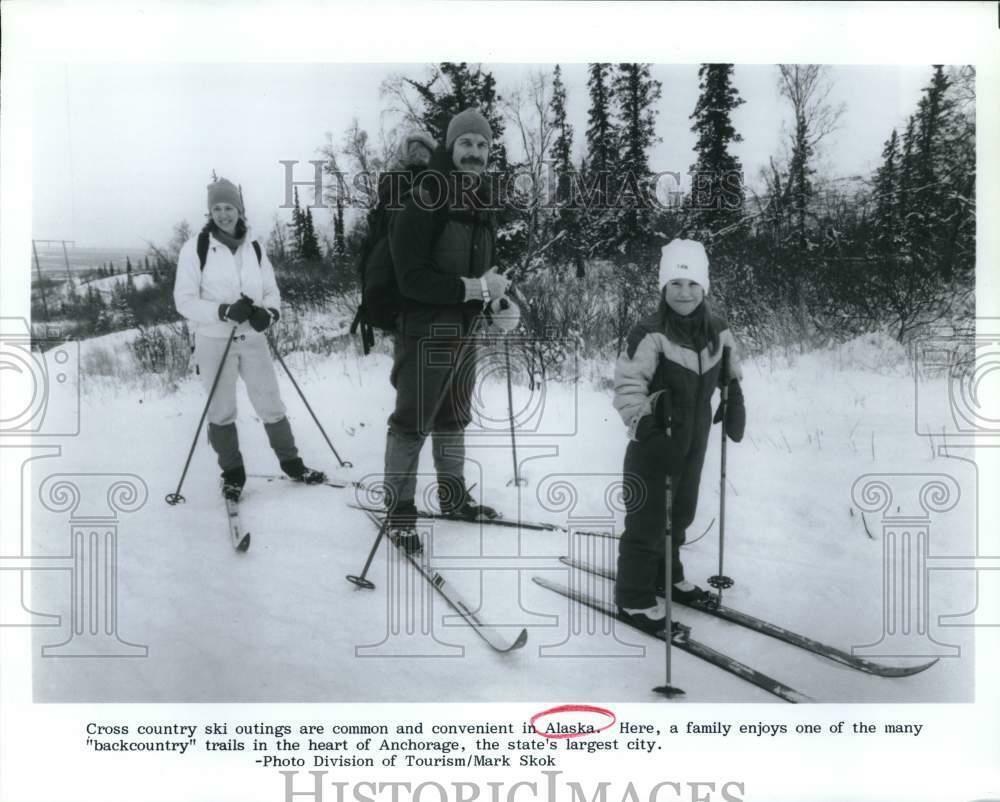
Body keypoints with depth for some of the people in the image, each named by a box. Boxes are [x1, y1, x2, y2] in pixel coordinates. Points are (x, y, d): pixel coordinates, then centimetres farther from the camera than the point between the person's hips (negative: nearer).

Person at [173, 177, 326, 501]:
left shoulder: (254, 247, 5)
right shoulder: (196, 248, -6)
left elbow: (272, 291, 9)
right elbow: (184, 300, -10)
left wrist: (269, 314, -13)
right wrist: (225, 311, -24)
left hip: (253, 340, 3)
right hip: (214, 342, -2)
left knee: (271, 405, 7)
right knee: (221, 411, 6)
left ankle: (292, 463, 22)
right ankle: (233, 474, 21)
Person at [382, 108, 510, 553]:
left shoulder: (482, 206, 9)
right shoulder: (423, 201, -16)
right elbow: (411, 279, -22)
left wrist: (493, 286, 1)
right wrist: (471, 288, -24)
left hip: (465, 329, 8)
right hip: (424, 330, -8)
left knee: (454, 418, 19)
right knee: (412, 424, -2)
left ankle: (453, 496, 33)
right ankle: (399, 512, 9)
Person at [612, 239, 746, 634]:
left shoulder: (717, 330, 0)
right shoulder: (650, 333, -21)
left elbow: (729, 368, 20)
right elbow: (628, 385, -24)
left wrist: (734, 398, 11)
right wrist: (642, 422, -36)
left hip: (694, 441, 7)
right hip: (654, 442, -7)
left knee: (681, 512, 22)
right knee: (648, 519, 0)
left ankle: (666, 577, 43)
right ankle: (635, 598, 15)